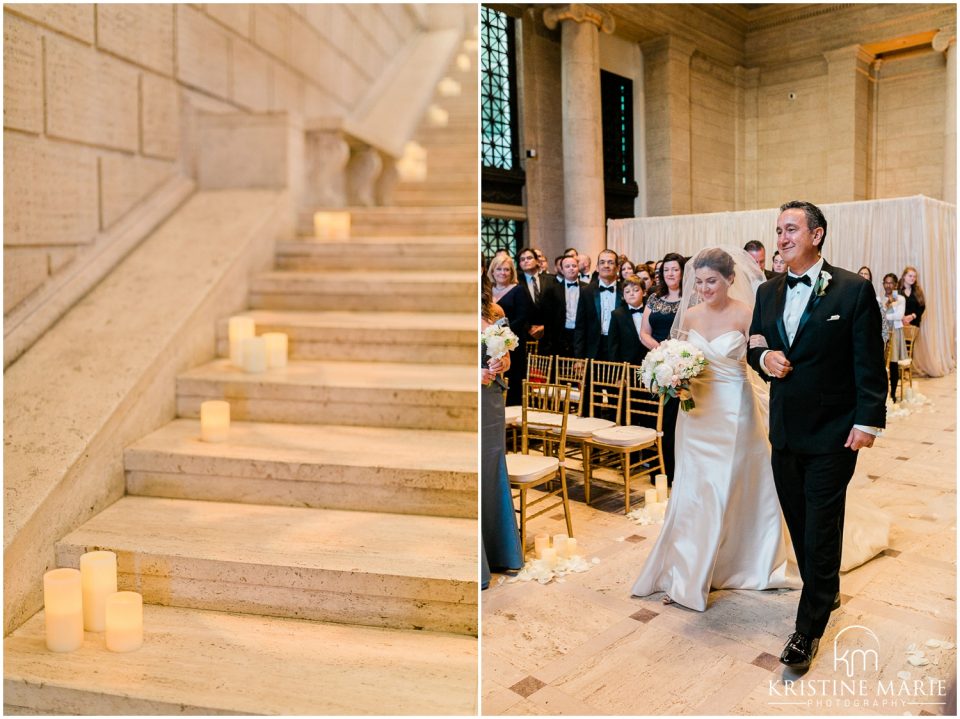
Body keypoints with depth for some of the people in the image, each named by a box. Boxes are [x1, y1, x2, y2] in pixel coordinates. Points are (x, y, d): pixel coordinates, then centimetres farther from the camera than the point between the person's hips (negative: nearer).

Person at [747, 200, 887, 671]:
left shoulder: (853, 290, -9)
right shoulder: (768, 292, 7)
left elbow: (869, 363, -9)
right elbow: (755, 346, 15)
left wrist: (867, 421, -13)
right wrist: (763, 356, -8)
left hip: (832, 434, -5)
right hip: (785, 432, 5)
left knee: (821, 529, 2)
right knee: (799, 523, 15)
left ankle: (808, 628, 13)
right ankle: (826, 592, 37)